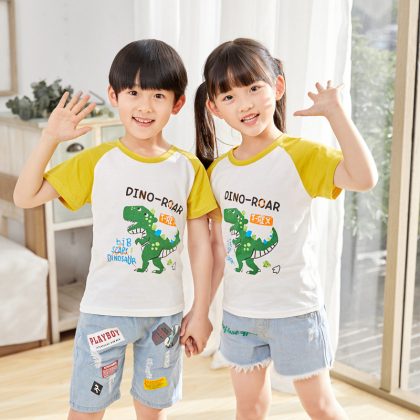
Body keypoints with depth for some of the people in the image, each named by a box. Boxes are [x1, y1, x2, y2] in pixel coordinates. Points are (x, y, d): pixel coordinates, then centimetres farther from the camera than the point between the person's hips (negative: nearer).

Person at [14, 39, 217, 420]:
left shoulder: (189, 168, -3)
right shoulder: (97, 161, -6)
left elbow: (201, 245, 1)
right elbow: (25, 197, -7)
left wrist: (200, 312, 1)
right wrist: (50, 138, -15)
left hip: (165, 313, 1)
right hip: (105, 309, -1)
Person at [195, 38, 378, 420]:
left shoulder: (301, 155, -15)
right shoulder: (218, 170, 1)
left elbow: (363, 178, -34)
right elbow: (219, 247, 8)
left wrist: (334, 110, -33)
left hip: (295, 309, -5)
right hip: (238, 312, 5)